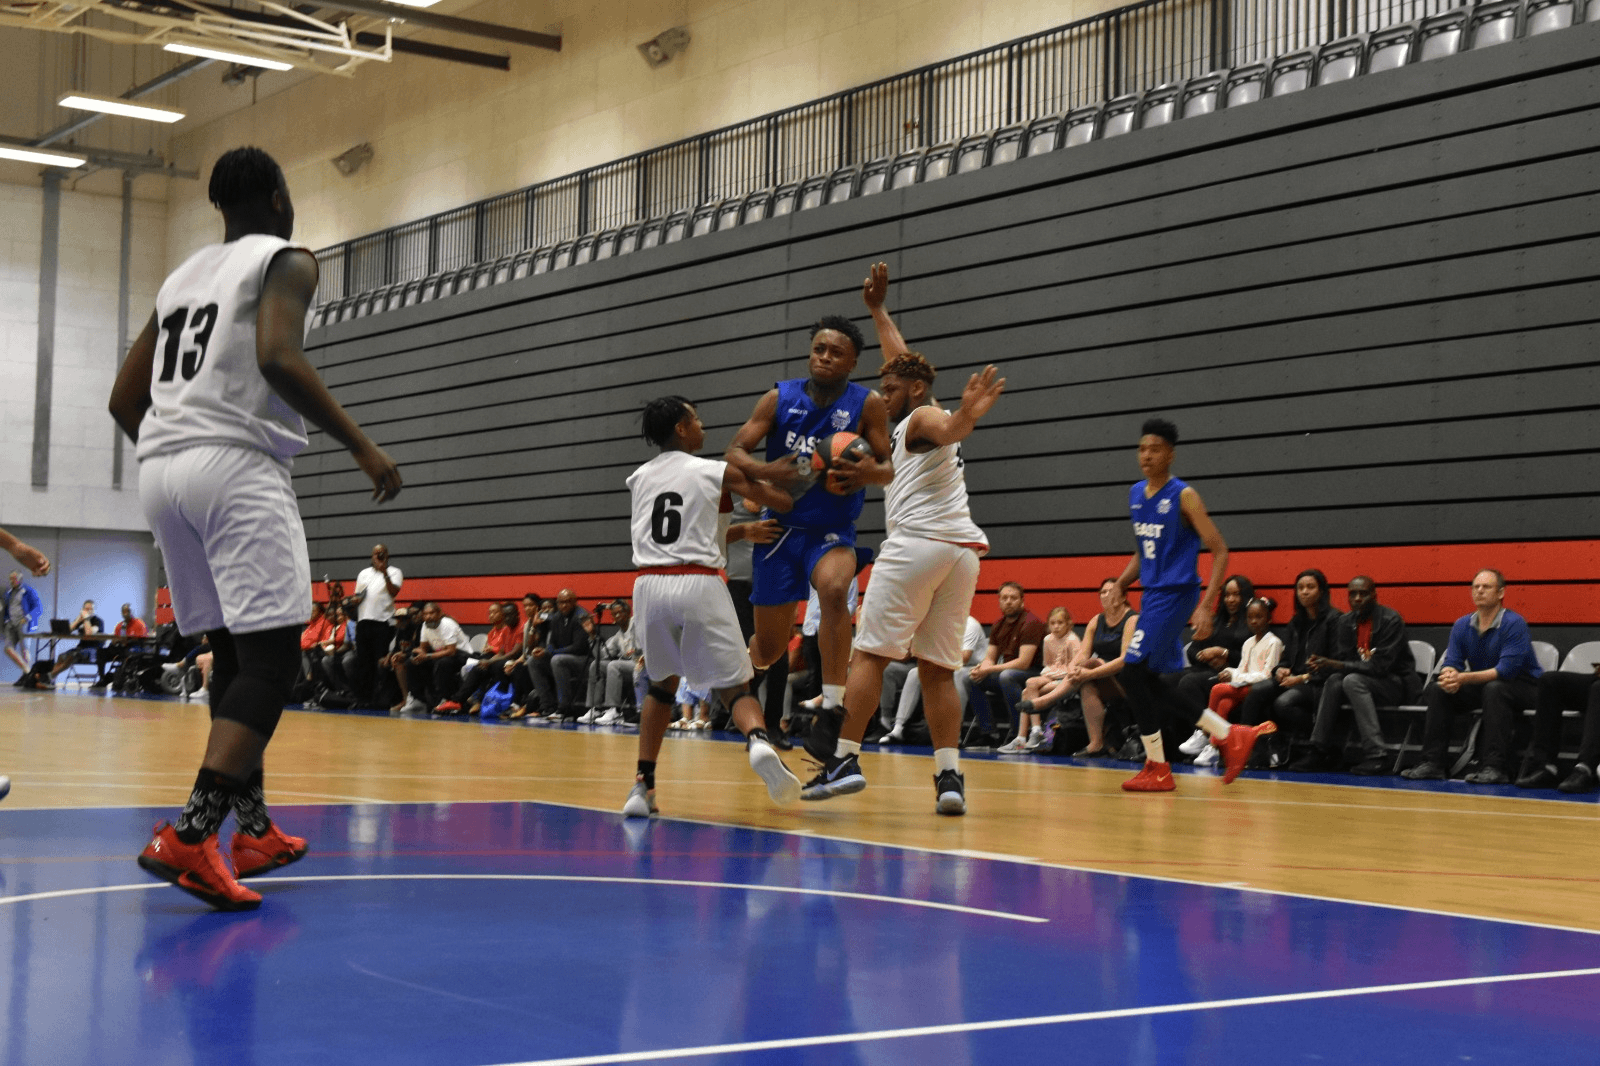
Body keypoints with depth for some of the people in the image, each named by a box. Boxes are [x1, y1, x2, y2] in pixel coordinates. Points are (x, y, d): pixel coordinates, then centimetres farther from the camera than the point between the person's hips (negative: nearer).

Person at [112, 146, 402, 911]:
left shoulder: (182, 276, 24)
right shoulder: (285, 260, 2)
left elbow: (124, 400, 22)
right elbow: (278, 359, -18)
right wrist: (361, 445, -12)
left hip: (160, 470, 8)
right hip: (236, 465, -8)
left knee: (233, 655, 17)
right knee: (272, 660, -9)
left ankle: (254, 831, 21)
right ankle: (189, 839, -23)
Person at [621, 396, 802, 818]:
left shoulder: (638, 478, 17)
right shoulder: (718, 473, 5)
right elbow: (784, 503, 8)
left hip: (649, 584, 4)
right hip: (698, 584, -4)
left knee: (662, 684, 22)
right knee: (734, 686, 2)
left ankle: (643, 786, 13)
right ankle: (759, 741, -31)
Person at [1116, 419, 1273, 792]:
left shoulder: (1184, 496, -11)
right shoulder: (1135, 494, 11)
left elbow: (1220, 551, -13)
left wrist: (1207, 607, -20)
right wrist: (1120, 585, 8)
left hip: (1176, 595, -8)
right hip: (1152, 594, 8)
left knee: (1133, 670, -15)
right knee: (1148, 680, 7)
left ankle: (1157, 768, -5)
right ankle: (1229, 736, 18)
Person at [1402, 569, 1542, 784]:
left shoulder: (1514, 623, -19)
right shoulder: (1462, 625, 1)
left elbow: (1506, 670, -28)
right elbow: (1450, 662, -3)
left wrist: (1463, 678, -35)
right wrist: (1449, 675, -29)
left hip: (1524, 687, -6)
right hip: (1482, 686, 6)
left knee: (1494, 688, -37)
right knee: (1437, 689, -10)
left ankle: (1494, 767, -39)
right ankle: (1432, 762, -13)